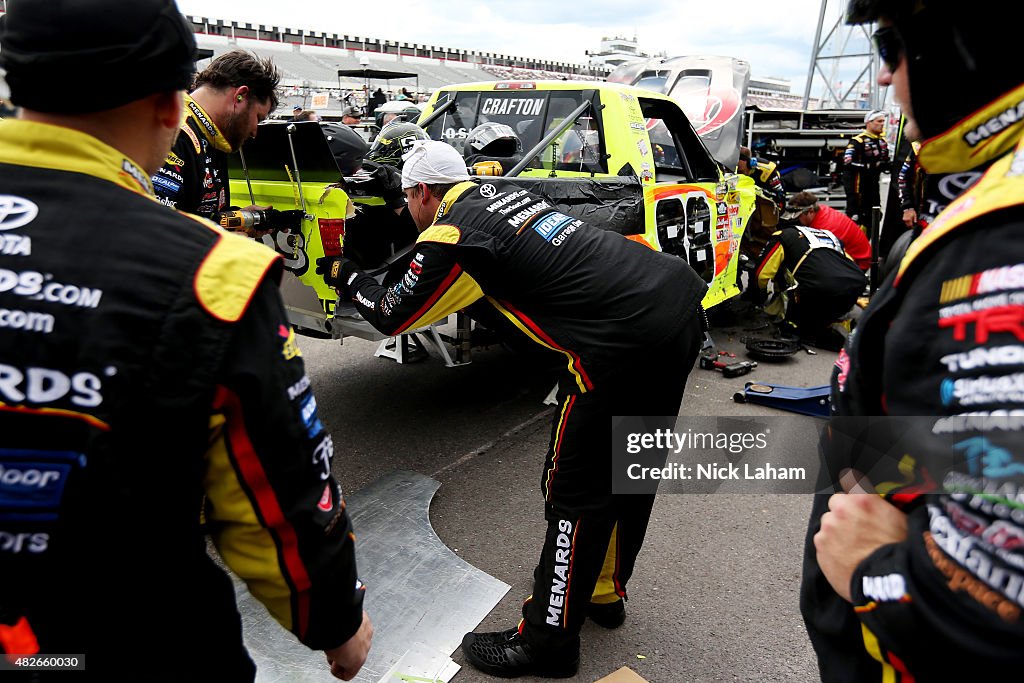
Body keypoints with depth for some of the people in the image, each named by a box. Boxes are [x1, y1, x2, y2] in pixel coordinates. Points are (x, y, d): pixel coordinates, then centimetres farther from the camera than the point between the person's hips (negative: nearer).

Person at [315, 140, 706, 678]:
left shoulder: (450, 237, -6)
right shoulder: (500, 188, 19)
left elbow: (392, 316, 7)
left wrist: (346, 277, 27)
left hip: (624, 340, -9)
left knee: (576, 491, 3)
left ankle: (547, 642, 19)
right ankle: (604, 591, 42)